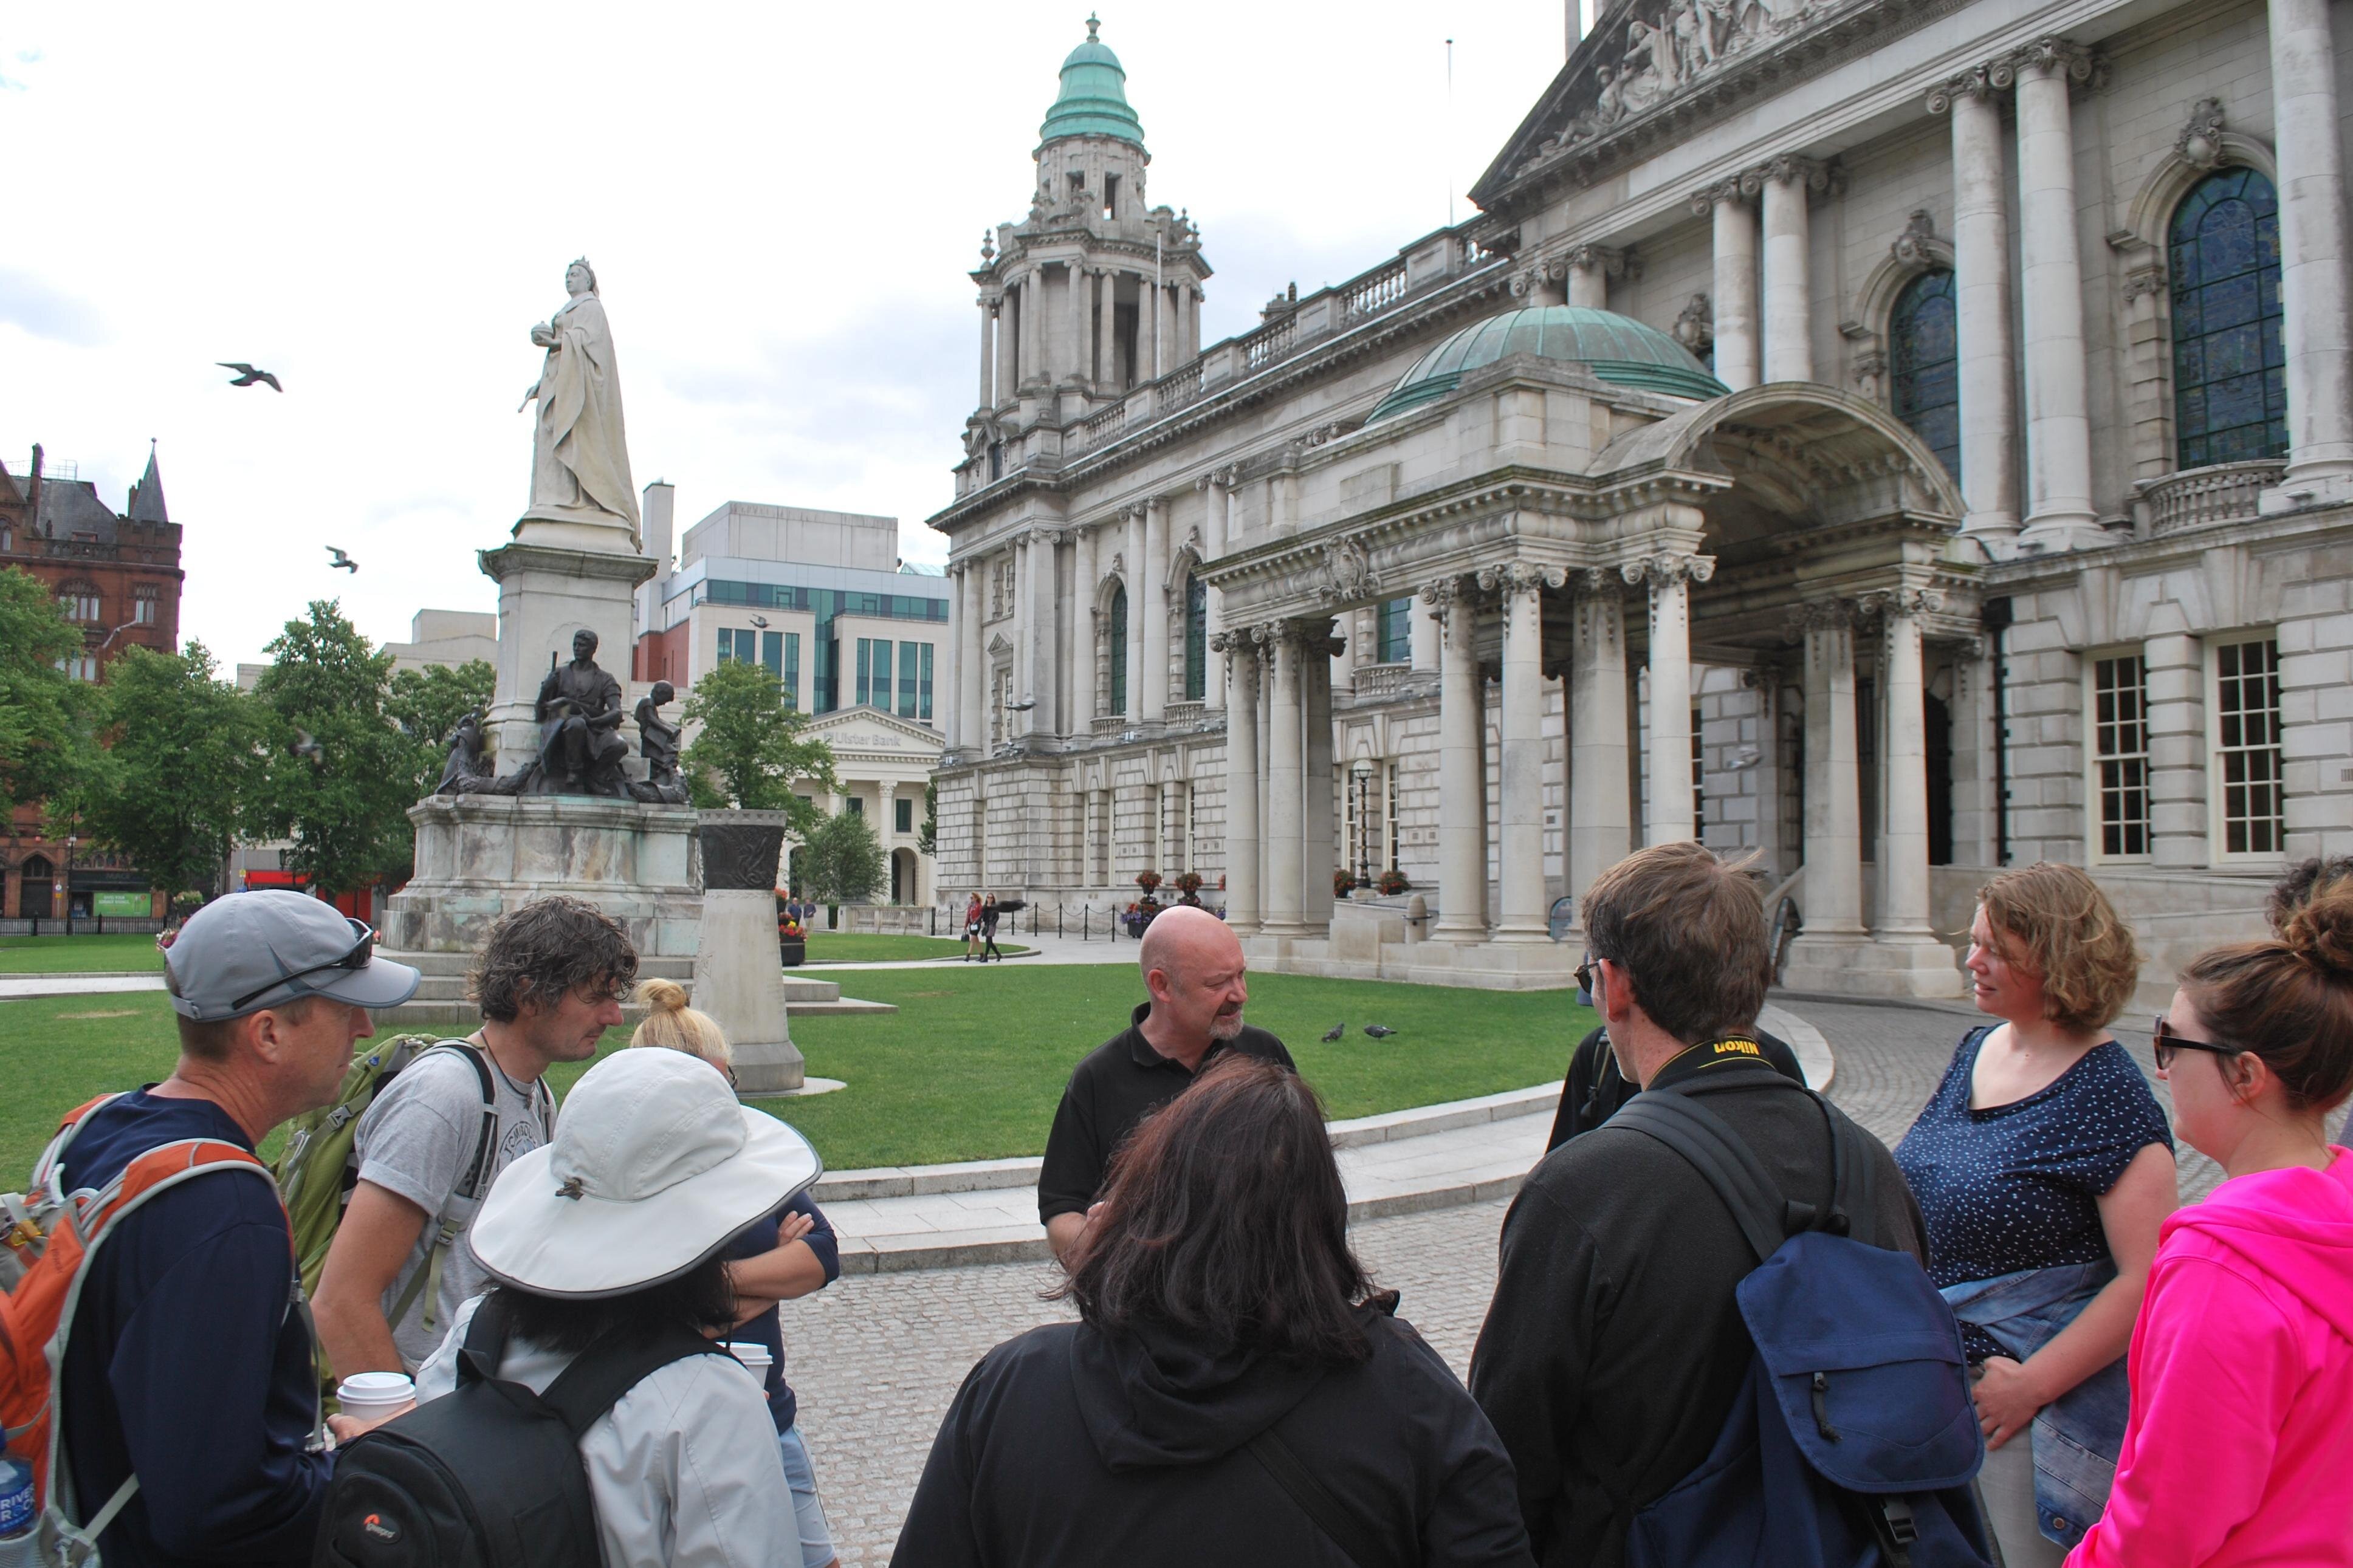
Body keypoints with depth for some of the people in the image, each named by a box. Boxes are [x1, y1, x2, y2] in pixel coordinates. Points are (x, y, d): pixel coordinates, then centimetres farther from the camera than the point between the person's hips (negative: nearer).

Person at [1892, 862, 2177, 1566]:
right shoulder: (1977, 1050, 5)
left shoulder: (2104, 1091, -17)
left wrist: (2031, 1384, -21)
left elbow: (2148, 1278, -21)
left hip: (2041, 1403, -7)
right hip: (1932, 1382, 7)